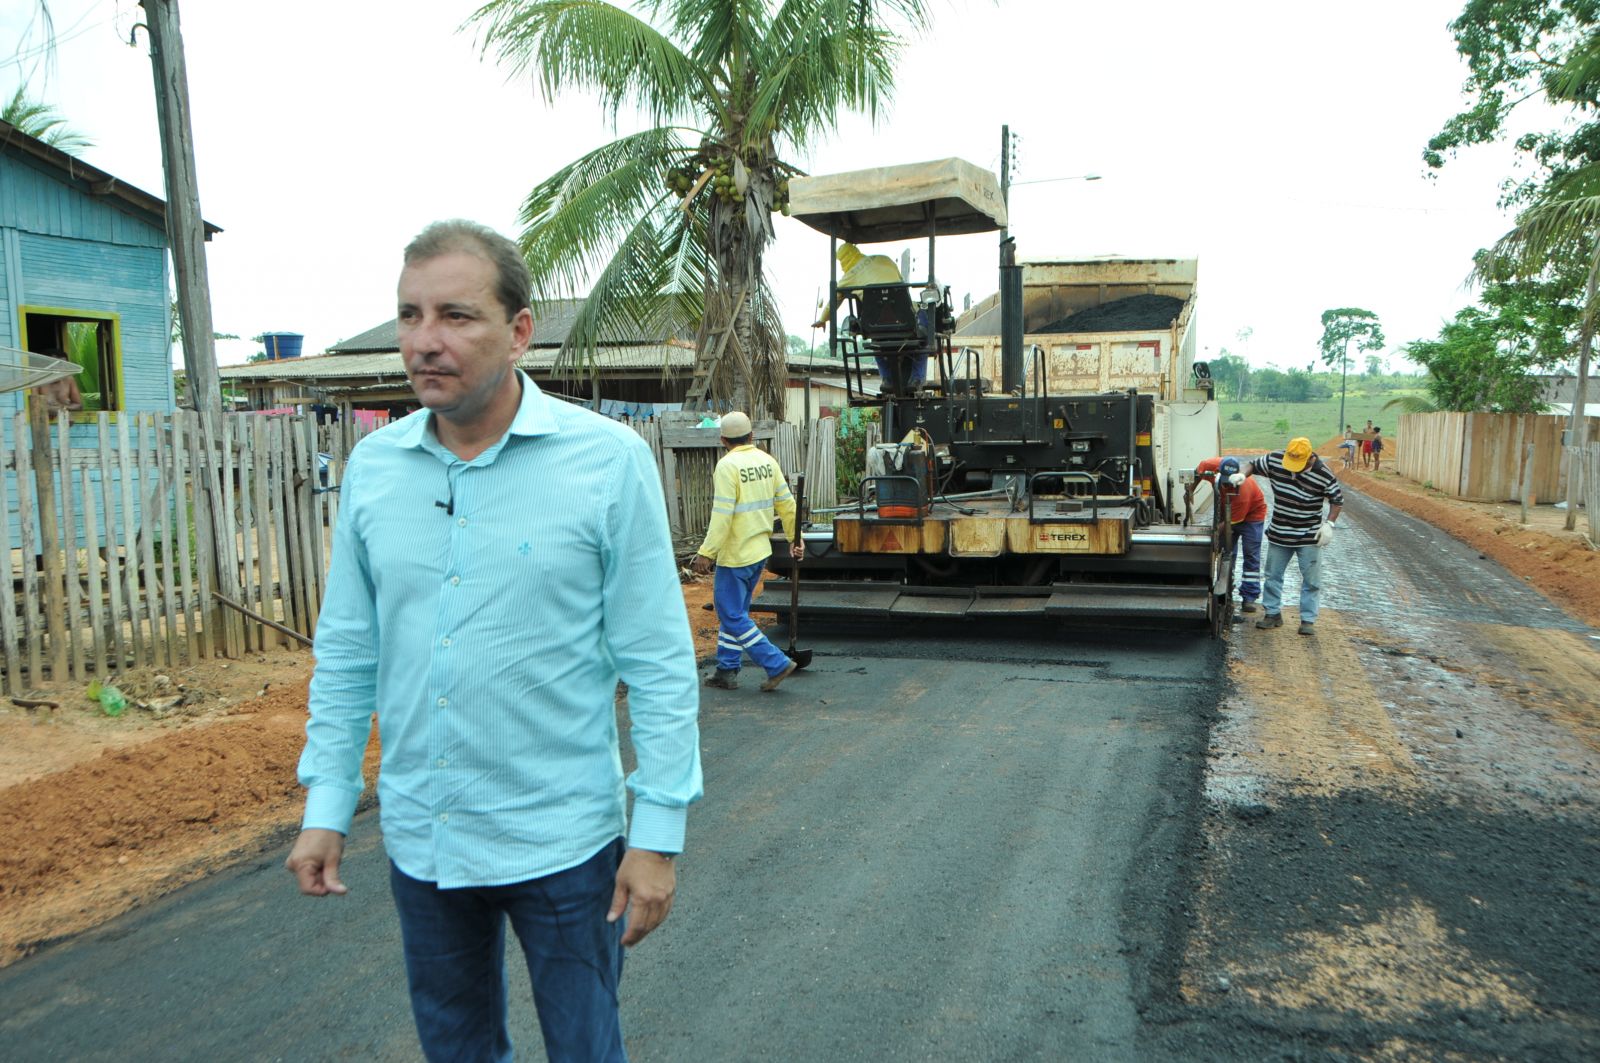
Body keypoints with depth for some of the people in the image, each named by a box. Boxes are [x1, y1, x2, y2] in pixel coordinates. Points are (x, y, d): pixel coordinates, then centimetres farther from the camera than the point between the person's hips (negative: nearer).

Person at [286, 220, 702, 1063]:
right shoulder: (371, 467, 0)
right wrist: (324, 805, 6)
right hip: (419, 841, 4)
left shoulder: (608, 461, -13)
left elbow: (659, 664, -12)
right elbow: (347, 653, 7)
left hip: (561, 842, -4)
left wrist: (657, 835, -12)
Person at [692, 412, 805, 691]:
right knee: (734, 610, 17)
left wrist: (707, 552, -17)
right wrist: (795, 538, 18)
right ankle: (727, 671, 21)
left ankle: (777, 664, -1)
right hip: (760, 550, 8)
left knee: (732, 615, 0)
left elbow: (722, 514, -21)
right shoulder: (768, 461, 5)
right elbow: (786, 503, 8)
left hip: (736, 554, -8)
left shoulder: (728, 466, -16)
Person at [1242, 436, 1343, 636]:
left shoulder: (1323, 474, -16)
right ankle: (1272, 613, 24)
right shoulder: (1274, 460, -11)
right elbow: (1254, 465, 6)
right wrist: (1242, 474, -15)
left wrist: (1329, 523, -14)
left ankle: (1307, 620, 13)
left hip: (1309, 537, -3)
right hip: (1278, 534, 3)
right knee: (1273, 576, 11)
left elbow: (1337, 500, -5)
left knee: (1311, 580, 3)